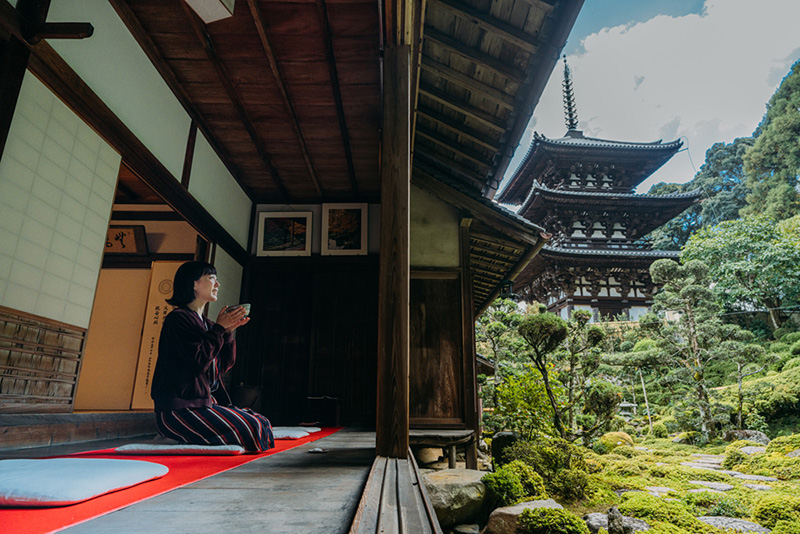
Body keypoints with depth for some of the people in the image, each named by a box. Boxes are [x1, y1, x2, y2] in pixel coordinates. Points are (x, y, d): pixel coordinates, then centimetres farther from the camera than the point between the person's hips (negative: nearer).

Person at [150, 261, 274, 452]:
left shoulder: (206, 323, 17)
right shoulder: (178, 319, -9)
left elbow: (224, 365, 14)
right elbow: (199, 361, -20)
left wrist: (229, 330, 2)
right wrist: (219, 328, -11)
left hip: (206, 403, 9)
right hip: (179, 410, -9)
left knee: (263, 424, 0)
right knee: (249, 429, -21)